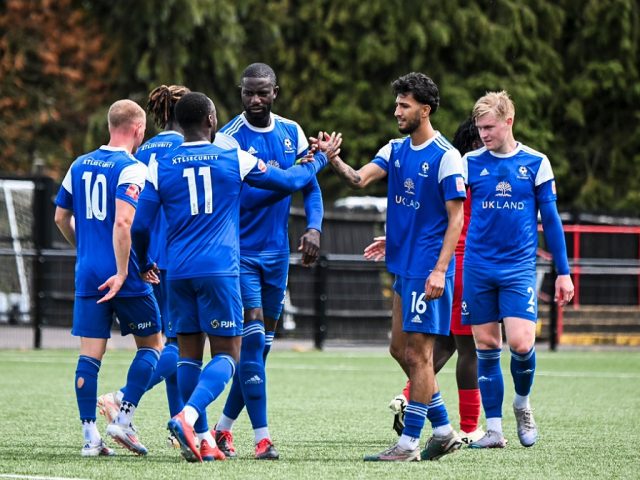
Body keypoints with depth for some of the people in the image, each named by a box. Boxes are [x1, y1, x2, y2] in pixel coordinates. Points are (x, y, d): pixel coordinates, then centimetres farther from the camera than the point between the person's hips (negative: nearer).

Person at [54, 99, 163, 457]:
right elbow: (123, 221, -22)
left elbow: (62, 217, 19)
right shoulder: (133, 169, -10)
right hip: (123, 275, -5)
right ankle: (123, 420, 1)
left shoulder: (80, 165, 11)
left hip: (87, 275, 6)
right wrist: (122, 272, -20)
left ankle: (90, 436, 0)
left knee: (90, 352, 4)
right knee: (152, 343, 11)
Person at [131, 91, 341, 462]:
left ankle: (202, 439, 9)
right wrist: (321, 159, 33)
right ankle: (189, 415, -23)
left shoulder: (161, 168, 5)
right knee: (226, 354, 0)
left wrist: (143, 263, 25)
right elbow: (291, 181, 14)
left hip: (179, 273, 3)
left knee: (190, 352, 11)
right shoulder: (235, 160, 2)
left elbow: (140, 226, 5)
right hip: (219, 270, -3)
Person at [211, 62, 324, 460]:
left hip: (277, 252, 6)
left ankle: (224, 428, 21)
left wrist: (314, 228, -7)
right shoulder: (229, 137, -10)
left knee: (261, 346, 9)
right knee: (252, 339, -12)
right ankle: (262, 437, -11)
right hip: (240, 251, -6)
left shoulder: (292, 133, 6)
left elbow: (310, 187, 10)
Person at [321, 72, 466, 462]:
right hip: (404, 268, 9)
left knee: (417, 354, -5)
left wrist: (439, 270, -20)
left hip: (427, 271, -9)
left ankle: (410, 443, -1)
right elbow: (361, 179, 0)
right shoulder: (396, 150, 12)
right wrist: (334, 160, -19)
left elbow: (456, 218, -13)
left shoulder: (445, 156, -12)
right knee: (401, 350, 12)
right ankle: (444, 430, 21)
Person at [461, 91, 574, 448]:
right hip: (478, 268, 1)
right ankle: (495, 430, 10)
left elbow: (551, 218, 6)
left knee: (521, 343, -15)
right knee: (486, 347, 2)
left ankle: (523, 403, 14)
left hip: (519, 267, -1)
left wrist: (563, 271, 5)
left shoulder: (536, 163, 1)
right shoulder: (471, 163, 3)